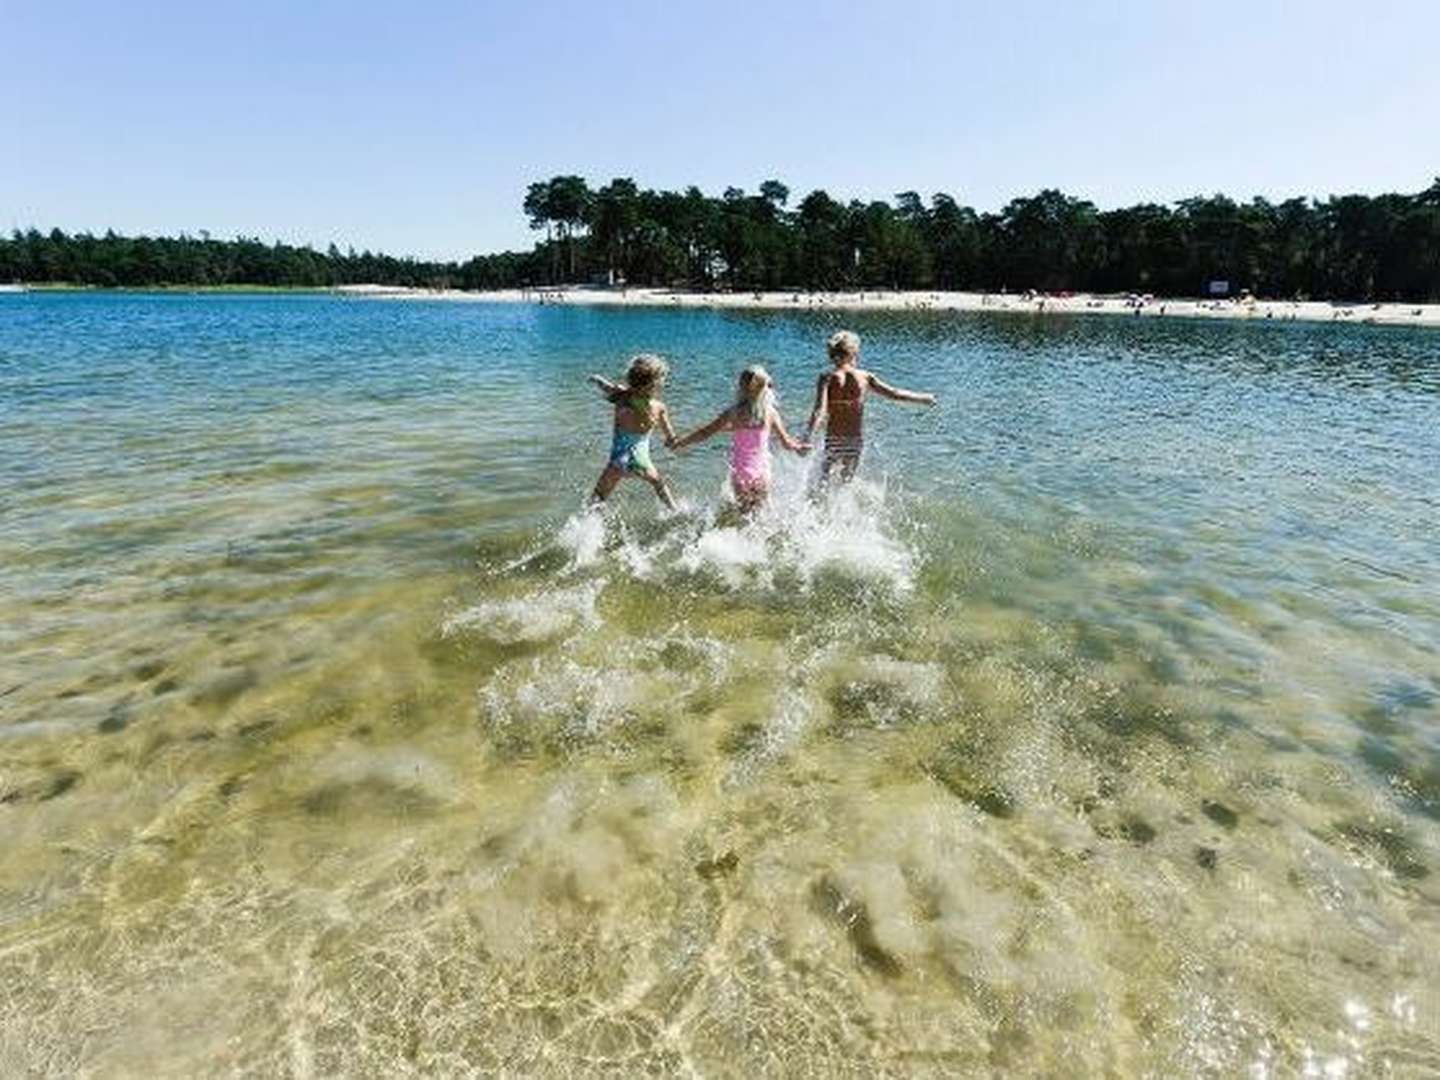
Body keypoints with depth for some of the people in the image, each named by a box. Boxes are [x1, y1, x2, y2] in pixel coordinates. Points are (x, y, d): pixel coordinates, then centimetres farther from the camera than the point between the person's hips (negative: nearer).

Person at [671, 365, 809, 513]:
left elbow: (706, 432, -2)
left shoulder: (734, 412, -6)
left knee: (745, 512, 14)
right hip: (761, 471, 0)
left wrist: (681, 441, 10)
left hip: (740, 471, 0)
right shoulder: (770, 413, -6)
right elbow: (786, 442, 2)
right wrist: (799, 447, 23)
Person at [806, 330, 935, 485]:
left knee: (823, 478, 7)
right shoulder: (865, 377, -1)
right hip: (857, 439, 2)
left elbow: (819, 410, -20)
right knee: (847, 478, 20)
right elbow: (894, 394, 5)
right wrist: (922, 399, 18)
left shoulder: (827, 379, -7)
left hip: (834, 439, -2)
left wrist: (807, 437, -25)